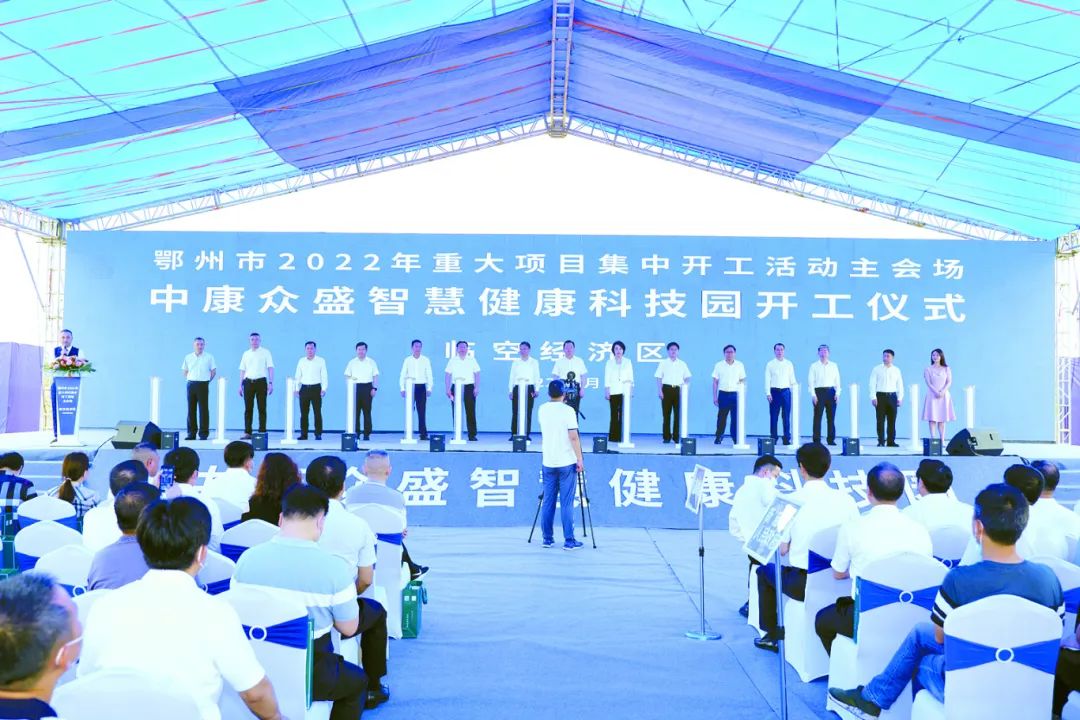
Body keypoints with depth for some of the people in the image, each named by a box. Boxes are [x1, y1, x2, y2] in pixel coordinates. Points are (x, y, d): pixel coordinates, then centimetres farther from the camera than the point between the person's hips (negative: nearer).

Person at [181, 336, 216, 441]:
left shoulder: (209, 357, 3)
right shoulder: (188, 357, 10)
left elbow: (213, 371, 6)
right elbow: (185, 371, 18)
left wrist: (207, 381, 1)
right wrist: (189, 380, 7)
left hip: (203, 385, -3)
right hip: (191, 384, 3)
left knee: (203, 409, -3)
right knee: (191, 409, 4)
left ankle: (203, 433, 0)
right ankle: (191, 433, 10)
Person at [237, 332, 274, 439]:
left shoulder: (265, 352, 4)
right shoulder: (246, 353, 13)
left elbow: (270, 368, -1)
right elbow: (242, 370, 15)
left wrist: (271, 383, -10)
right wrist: (241, 385, 10)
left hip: (261, 381, -3)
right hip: (248, 382, 3)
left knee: (262, 408, -1)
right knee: (248, 408, 2)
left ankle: (262, 432, 2)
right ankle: (247, 432, 4)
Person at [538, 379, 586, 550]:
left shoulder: (542, 410, 7)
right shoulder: (568, 410, -10)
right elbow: (573, 437, -14)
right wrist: (580, 459, -8)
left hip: (547, 462, 5)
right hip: (567, 463, -5)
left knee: (548, 502, 8)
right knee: (567, 503, -2)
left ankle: (548, 539, 12)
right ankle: (569, 541, -1)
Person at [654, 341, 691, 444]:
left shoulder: (682, 364, 12)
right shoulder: (663, 363, 7)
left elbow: (687, 378, 10)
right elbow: (659, 378, 3)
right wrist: (660, 391, -7)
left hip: (678, 389, 1)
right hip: (667, 389, -1)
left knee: (678, 414, -2)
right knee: (666, 414, -1)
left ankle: (676, 436, 4)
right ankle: (667, 437, 5)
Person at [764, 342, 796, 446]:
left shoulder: (789, 364, 10)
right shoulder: (770, 364, 4)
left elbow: (792, 379, 10)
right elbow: (767, 380, 1)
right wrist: (768, 393, -7)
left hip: (786, 391, 1)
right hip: (774, 391, -1)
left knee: (786, 416, 1)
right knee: (773, 416, 0)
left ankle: (787, 438, 6)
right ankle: (773, 438, 7)